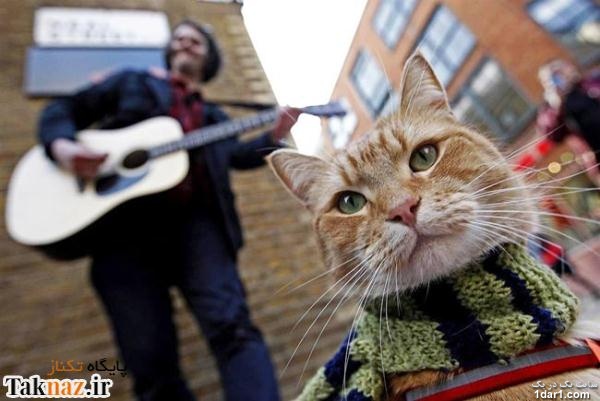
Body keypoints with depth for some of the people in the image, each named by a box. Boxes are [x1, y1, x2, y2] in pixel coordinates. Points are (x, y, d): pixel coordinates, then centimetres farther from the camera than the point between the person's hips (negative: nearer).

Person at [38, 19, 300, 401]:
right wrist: (62, 145, -2)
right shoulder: (132, 82, 23)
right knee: (152, 363, -6)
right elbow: (63, 109, 21)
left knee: (232, 325, -19)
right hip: (125, 227, 0)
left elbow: (237, 155, 13)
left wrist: (276, 134, -4)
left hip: (195, 222, 1)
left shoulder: (214, 115, 27)